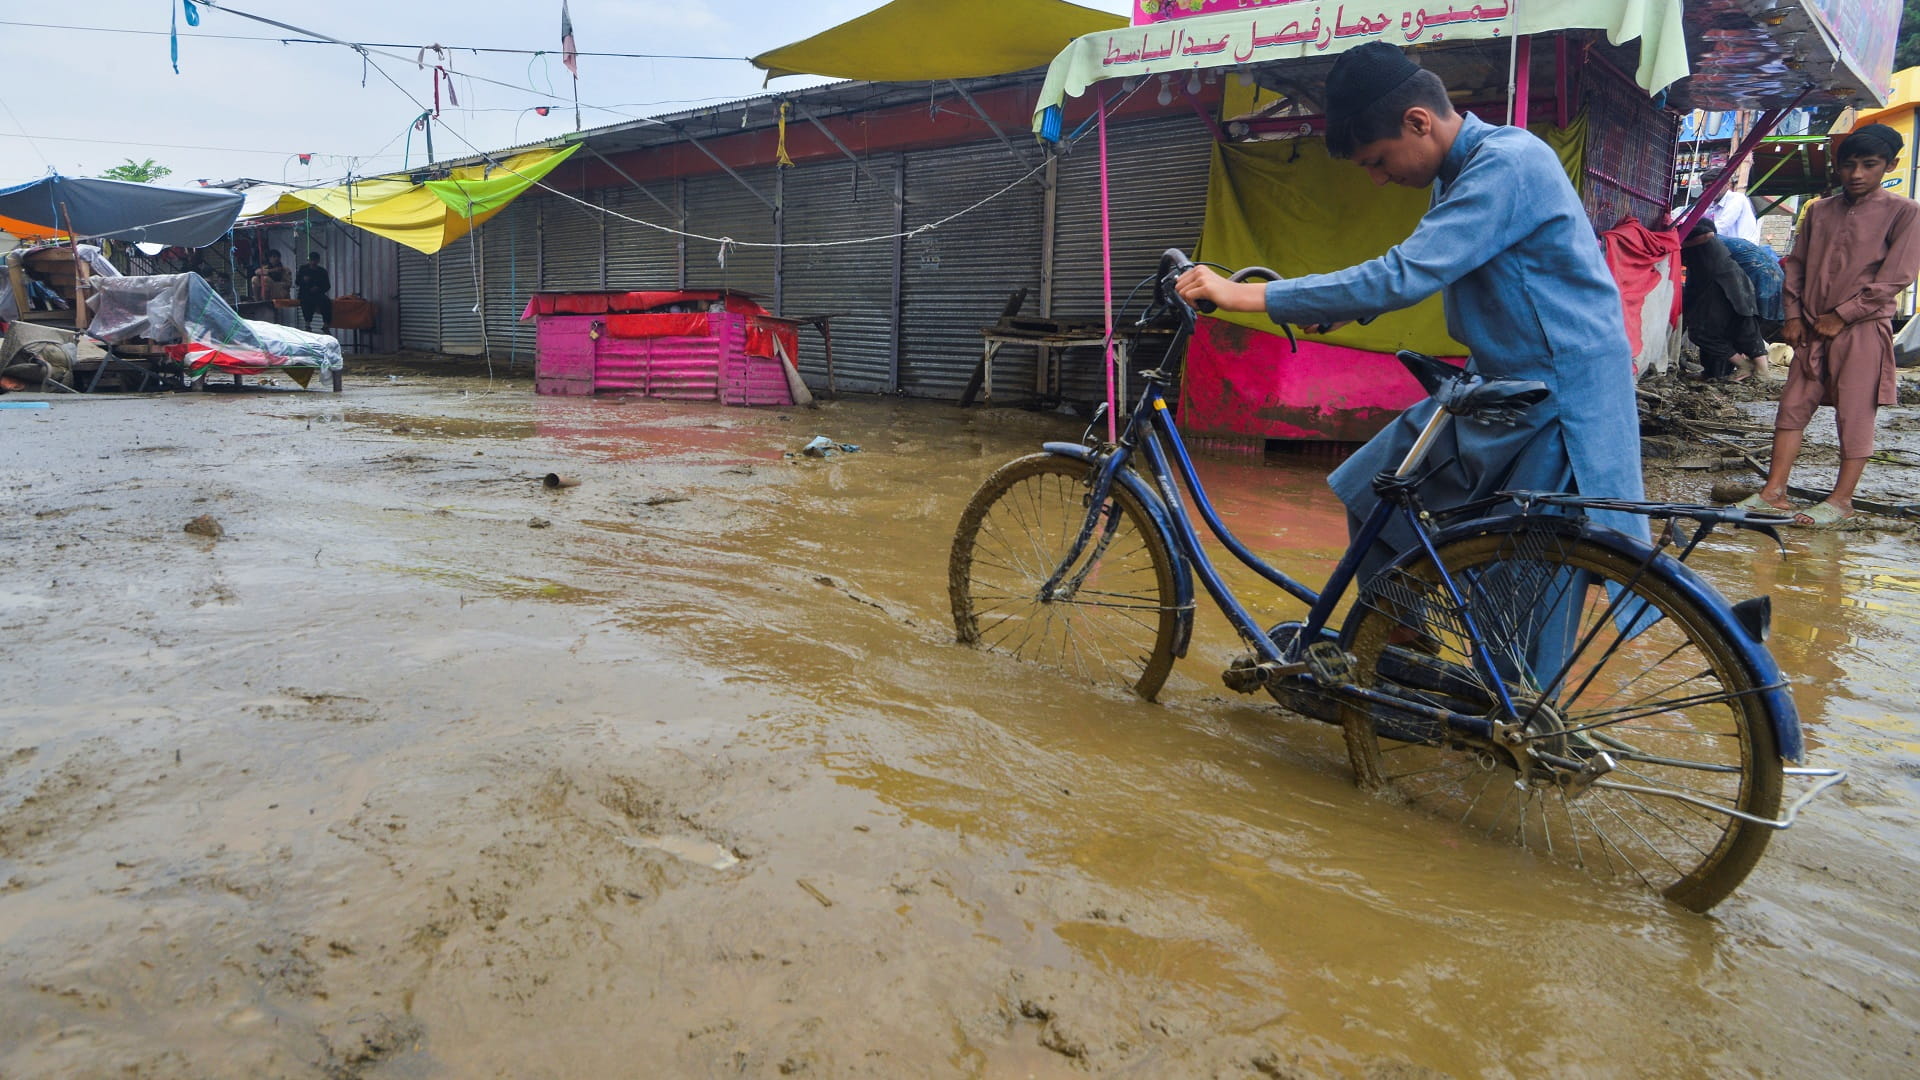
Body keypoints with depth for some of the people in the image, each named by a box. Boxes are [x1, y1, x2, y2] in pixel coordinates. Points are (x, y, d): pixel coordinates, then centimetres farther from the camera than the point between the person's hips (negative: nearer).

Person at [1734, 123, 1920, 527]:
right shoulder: (1819, 211, 12)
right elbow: (1795, 265, 15)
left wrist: (1841, 316, -11)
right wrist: (1793, 315, 4)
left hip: (1862, 330, -5)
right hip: (1812, 328, 5)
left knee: (1855, 415, -1)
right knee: (1793, 406, 3)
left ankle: (1841, 500, 5)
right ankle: (1775, 491, 6)